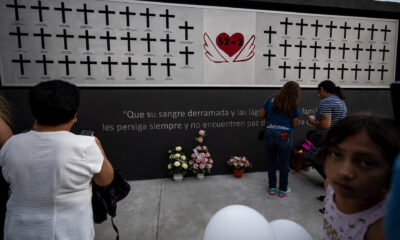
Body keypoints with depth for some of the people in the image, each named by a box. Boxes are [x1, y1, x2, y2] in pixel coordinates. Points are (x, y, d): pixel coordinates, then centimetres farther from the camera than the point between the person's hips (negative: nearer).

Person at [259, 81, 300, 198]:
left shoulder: (271, 100, -1)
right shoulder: (294, 106, -6)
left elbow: (261, 115, 3)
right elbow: (295, 125, -3)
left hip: (269, 134, 3)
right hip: (284, 136, -2)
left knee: (271, 161, 16)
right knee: (284, 163, 13)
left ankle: (272, 188, 27)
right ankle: (282, 189, 26)